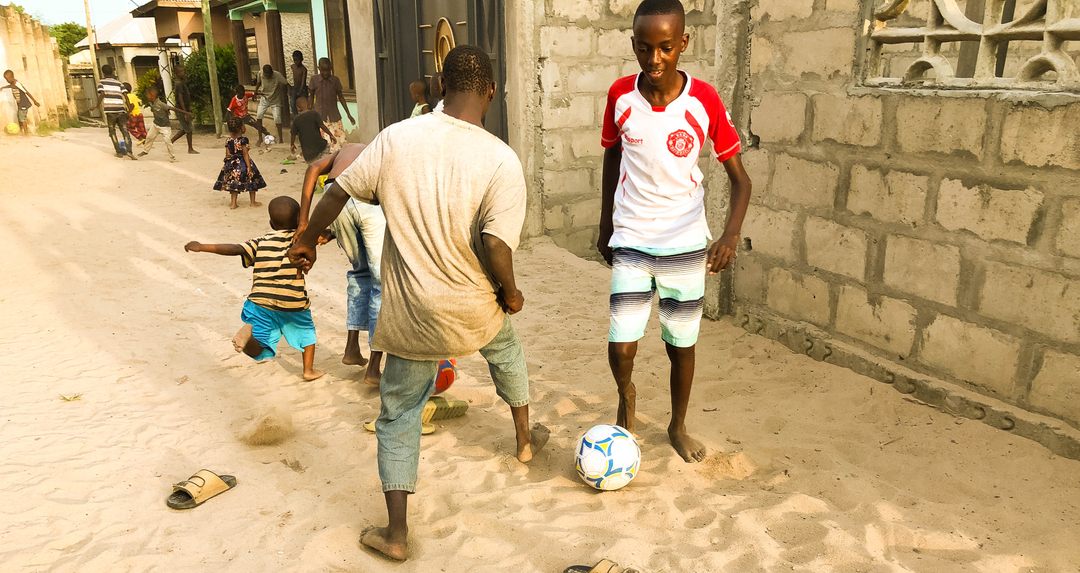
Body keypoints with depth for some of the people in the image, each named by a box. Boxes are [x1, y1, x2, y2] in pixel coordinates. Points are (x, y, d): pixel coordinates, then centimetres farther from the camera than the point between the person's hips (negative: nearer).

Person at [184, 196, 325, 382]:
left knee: (257, 351, 5)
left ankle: (249, 333, -25)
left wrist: (202, 247, 1)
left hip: (262, 302, 2)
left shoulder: (261, 242, 11)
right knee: (307, 332, 25)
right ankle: (309, 370, 14)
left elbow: (236, 249, -1)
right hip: (293, 302, -1)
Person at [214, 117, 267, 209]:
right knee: (251, 182, 10)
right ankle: (253, 202, 16)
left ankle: (233, 203, 10)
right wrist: (249, 166, -17)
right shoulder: (243, 140, -15)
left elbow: (228, 155, 2)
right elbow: (245, 154, -18)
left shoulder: (228, 141, 0)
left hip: (232, 164, 5)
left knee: (234, 184, 11)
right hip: (242, 163, -5)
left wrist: (229, 163, 15)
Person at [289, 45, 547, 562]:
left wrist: (307, 240, 17)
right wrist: (511, 293, -4)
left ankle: (396, 534, 22)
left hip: (410, 312, 1)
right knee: (505, 348, 35)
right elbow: (495, 244, -24)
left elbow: (338, 192, 0)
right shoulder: (502, 160, -16)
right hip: (473, 308, 0)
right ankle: (525, 437, 53)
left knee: (398, 416, 16)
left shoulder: (396, 138, -8)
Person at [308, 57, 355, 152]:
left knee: (339, 139, -4)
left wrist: (349, 114, 5)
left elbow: (341, 97, 6)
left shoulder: (335, 80, -2)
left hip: (334, 115, 1)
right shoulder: (314, 80, -4)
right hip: (319, 116, -1)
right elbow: (311, 96, 6)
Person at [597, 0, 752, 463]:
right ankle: (626, 395, 28)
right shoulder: (620, 95, -6)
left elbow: (739, 178, -6)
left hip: (687, 244, 0)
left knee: (681, 345, 11)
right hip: (631, 242, 1)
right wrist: (605, 227, 13)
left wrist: (730, 235, -23)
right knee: (621, 346, -7)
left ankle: (678, 427, 36)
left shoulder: (704, 100, -11)